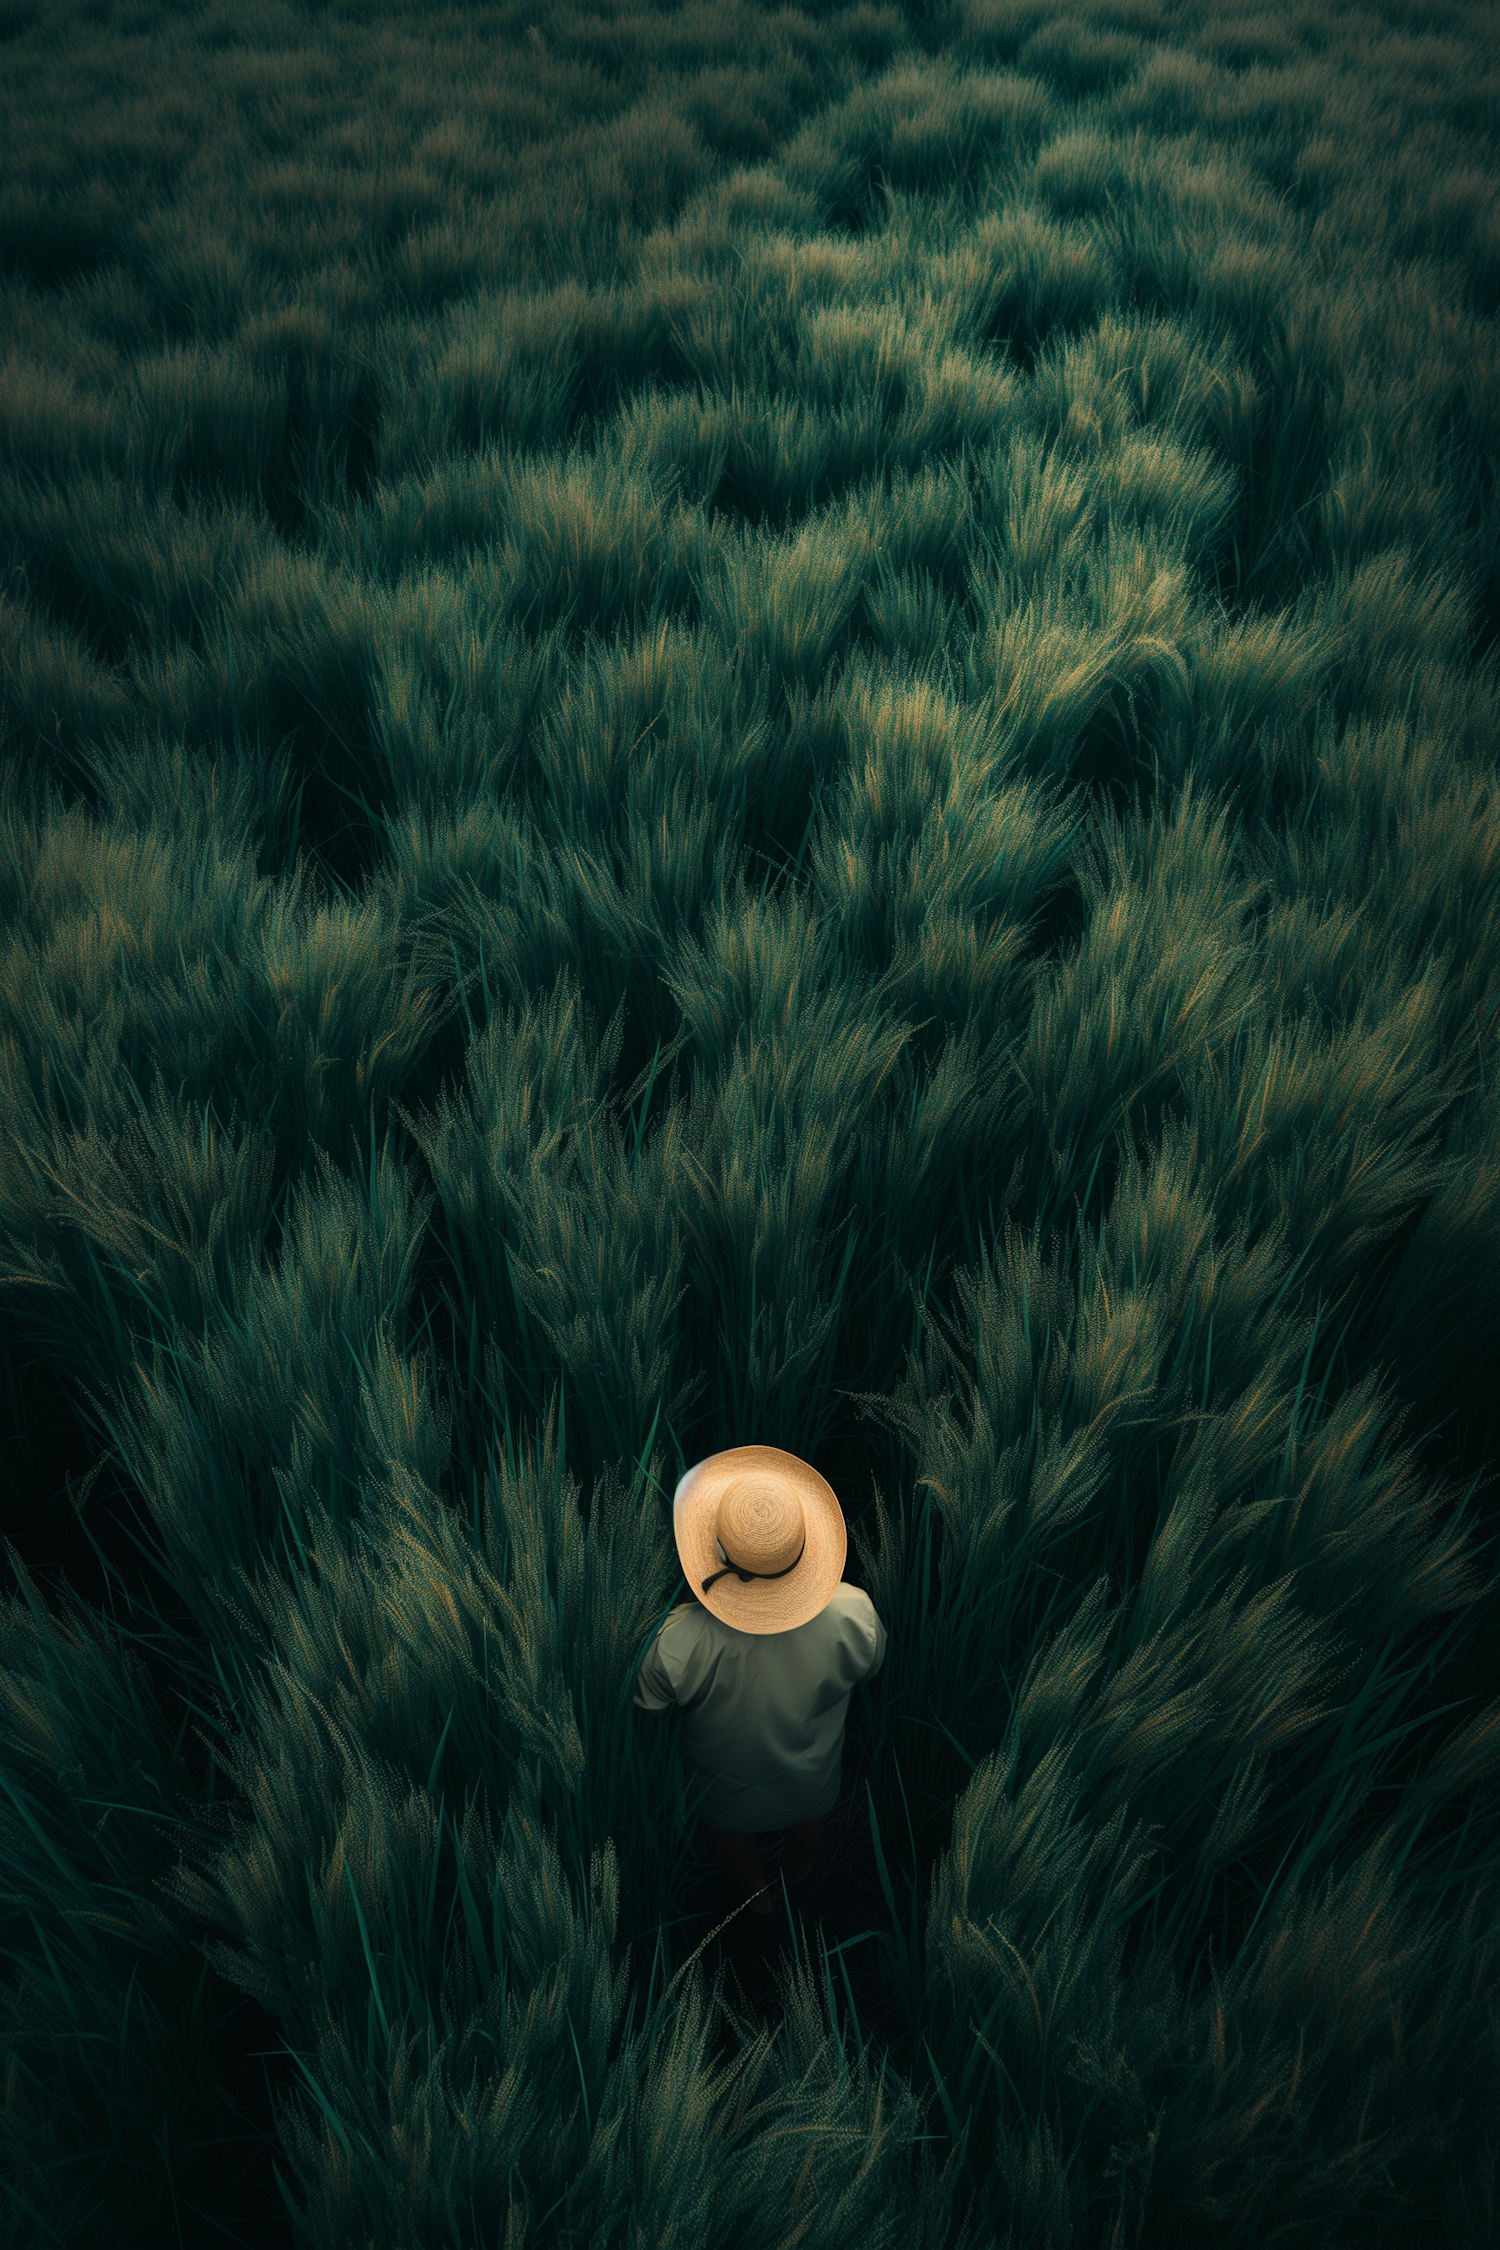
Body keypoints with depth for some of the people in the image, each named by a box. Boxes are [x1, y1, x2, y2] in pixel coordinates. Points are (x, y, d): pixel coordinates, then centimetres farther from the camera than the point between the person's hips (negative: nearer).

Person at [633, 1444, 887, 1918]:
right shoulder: (852, 1614, -36)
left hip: (727, 1791, -1)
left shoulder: (679, 1642, -42)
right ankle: (799, 1875, 68)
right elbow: (872, 1660, -12)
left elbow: (646, 1701, -20)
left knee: (730, 1840, 34)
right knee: (808, 1826, 37)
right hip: (811, 1784, 2)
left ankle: (758, 1897, 63)